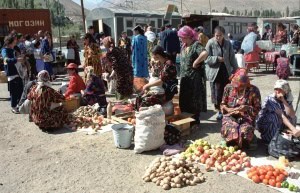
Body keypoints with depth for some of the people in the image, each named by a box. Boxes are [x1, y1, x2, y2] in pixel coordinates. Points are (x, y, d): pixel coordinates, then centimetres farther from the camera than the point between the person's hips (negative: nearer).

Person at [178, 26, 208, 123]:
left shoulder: (196, 44, -13)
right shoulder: (184, 46, 12)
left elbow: (205, 53, -32)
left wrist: (195, 63, -22)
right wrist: (181, 75, 11)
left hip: (195, 77, -8)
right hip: (185, 77, 8)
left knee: (195, 98, 2)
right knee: (185, 99, 12)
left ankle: (196, 119, 14)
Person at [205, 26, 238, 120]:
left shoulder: (228, 43, 4)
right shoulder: (210, 43, -7)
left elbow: (232, 58, 8)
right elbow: (206, 58, -9)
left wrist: (235, 69, 7)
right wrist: (217, 58, -19)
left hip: (226, 72, 3)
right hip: (214, 72, -3)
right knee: (217, 92, -1)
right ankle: (219, 111, 14)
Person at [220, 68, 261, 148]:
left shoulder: (253, 90, -7)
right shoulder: (228, 88, -1)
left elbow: (257, 109, -1)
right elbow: (222, 104, 8)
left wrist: (247, 108, -22)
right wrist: (227, 109, -15)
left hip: (246, 118, -1)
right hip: (230, 116, 1)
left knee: (245, 131, -33)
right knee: (230, 129, -33)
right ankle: (232, 143, 5)